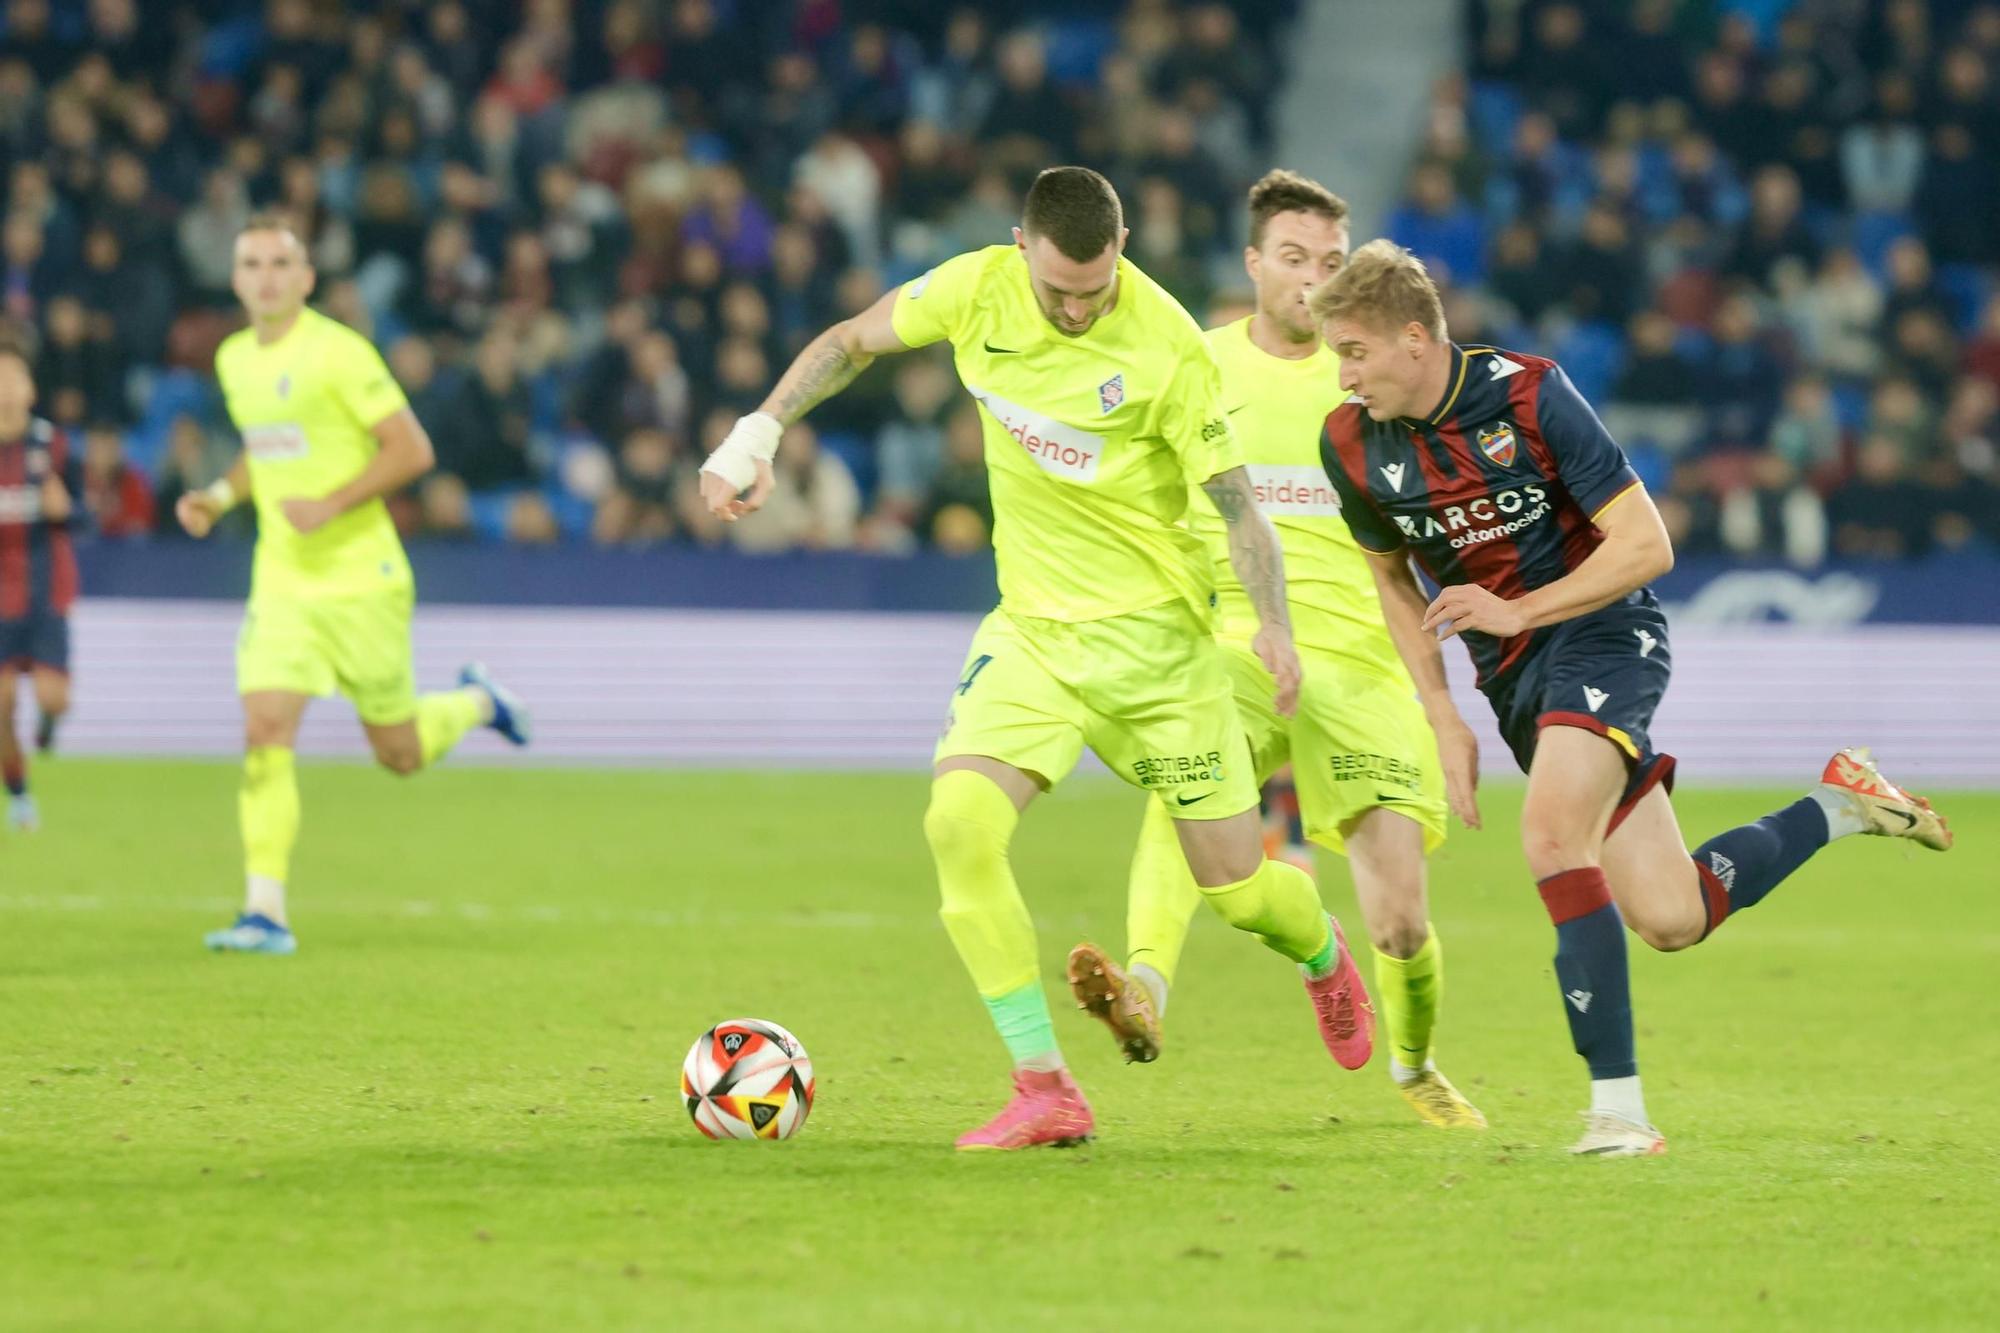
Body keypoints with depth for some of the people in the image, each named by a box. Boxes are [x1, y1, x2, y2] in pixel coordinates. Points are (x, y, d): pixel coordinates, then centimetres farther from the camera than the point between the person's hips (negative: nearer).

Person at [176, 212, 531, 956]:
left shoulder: (337, 352, -13)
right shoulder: (234, 360, 8)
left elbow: (412, 450, -14)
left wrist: (330, 505, -22)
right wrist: (219, 497, 6)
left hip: (360, 580, -5)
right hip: (281, 582, 5)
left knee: (400, 755, 8)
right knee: (265, 734, -13)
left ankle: (475, 703, 41)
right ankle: (265, 915, -13)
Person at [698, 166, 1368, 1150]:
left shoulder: (1167, 348, -18)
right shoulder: (979, 289, -8)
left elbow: (1233, 498, -14)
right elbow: (852, 342, 9)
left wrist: (1273, 624, -27)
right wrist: (759, 431, 0)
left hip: (1150, 631, -3)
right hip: (1030, 627, 3)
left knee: (1237, 890, 2)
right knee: (958, 822, -22)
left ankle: (1323, 956, 42)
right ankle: (1046, 1093, -17)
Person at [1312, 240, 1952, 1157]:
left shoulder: (1529, 395, -18)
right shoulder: (1353, 446, -4)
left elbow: (1647, 545, -16)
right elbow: (1392, 575, 15)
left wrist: (1517, 611, -24)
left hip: (1603, 633, -5)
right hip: (1511, 675, 5)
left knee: (1551, 835, -31)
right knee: (1671, 919, -3)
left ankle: (1616, 1103, -25)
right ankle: (1839, 805, 23)